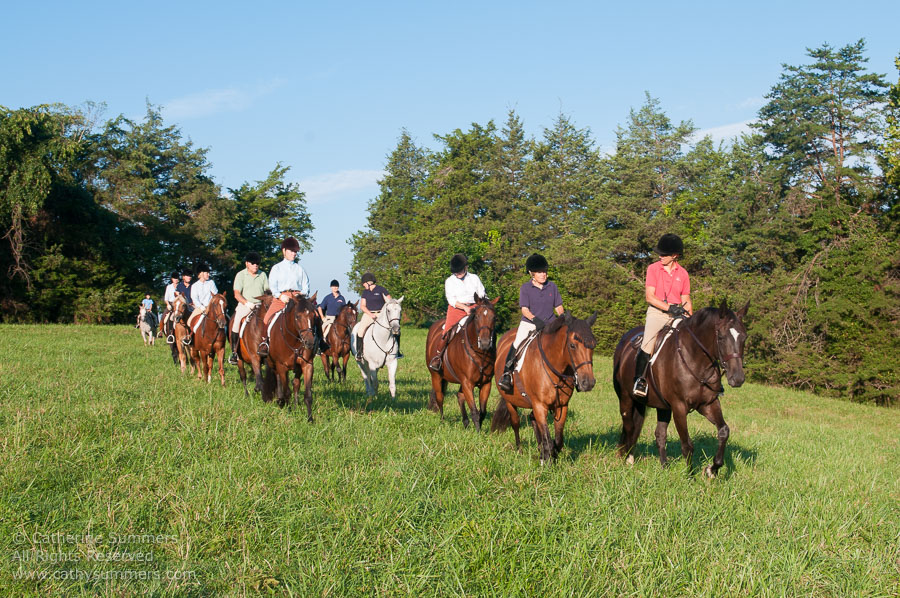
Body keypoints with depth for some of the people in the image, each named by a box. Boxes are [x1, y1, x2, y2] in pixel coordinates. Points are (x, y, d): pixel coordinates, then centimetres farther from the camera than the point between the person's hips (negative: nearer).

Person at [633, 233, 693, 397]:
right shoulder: (653, 268, 1)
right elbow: (649, 297, -7)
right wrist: (669, 308, -18)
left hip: (677, 314, 3)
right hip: (657, 312, -3)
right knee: (648, 343, -24)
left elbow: (686, 300, 13)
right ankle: (640, 379, -13)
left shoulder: (683, 274, 8)